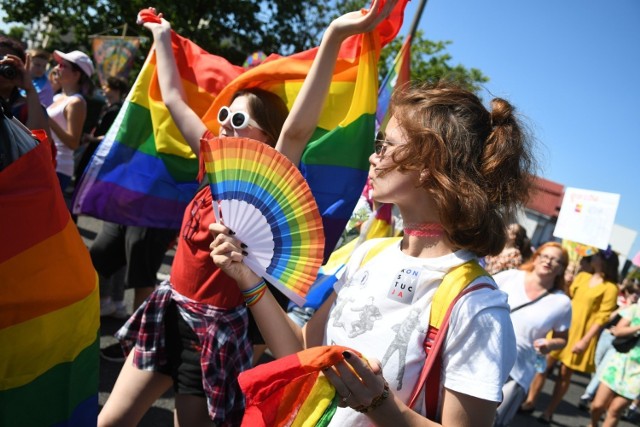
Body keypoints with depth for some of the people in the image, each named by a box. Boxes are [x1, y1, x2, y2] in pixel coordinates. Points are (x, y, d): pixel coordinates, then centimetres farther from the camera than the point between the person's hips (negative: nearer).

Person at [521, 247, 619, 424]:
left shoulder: (610, 288, -8)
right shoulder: (582, 277, 7)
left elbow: (602, 317, -12)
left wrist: (585, 340, -17)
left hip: (580, 334, -4)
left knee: (565, 373, 4)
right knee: (544, 365, 5)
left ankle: (549, 412, 14)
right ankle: (530, 402, 15)